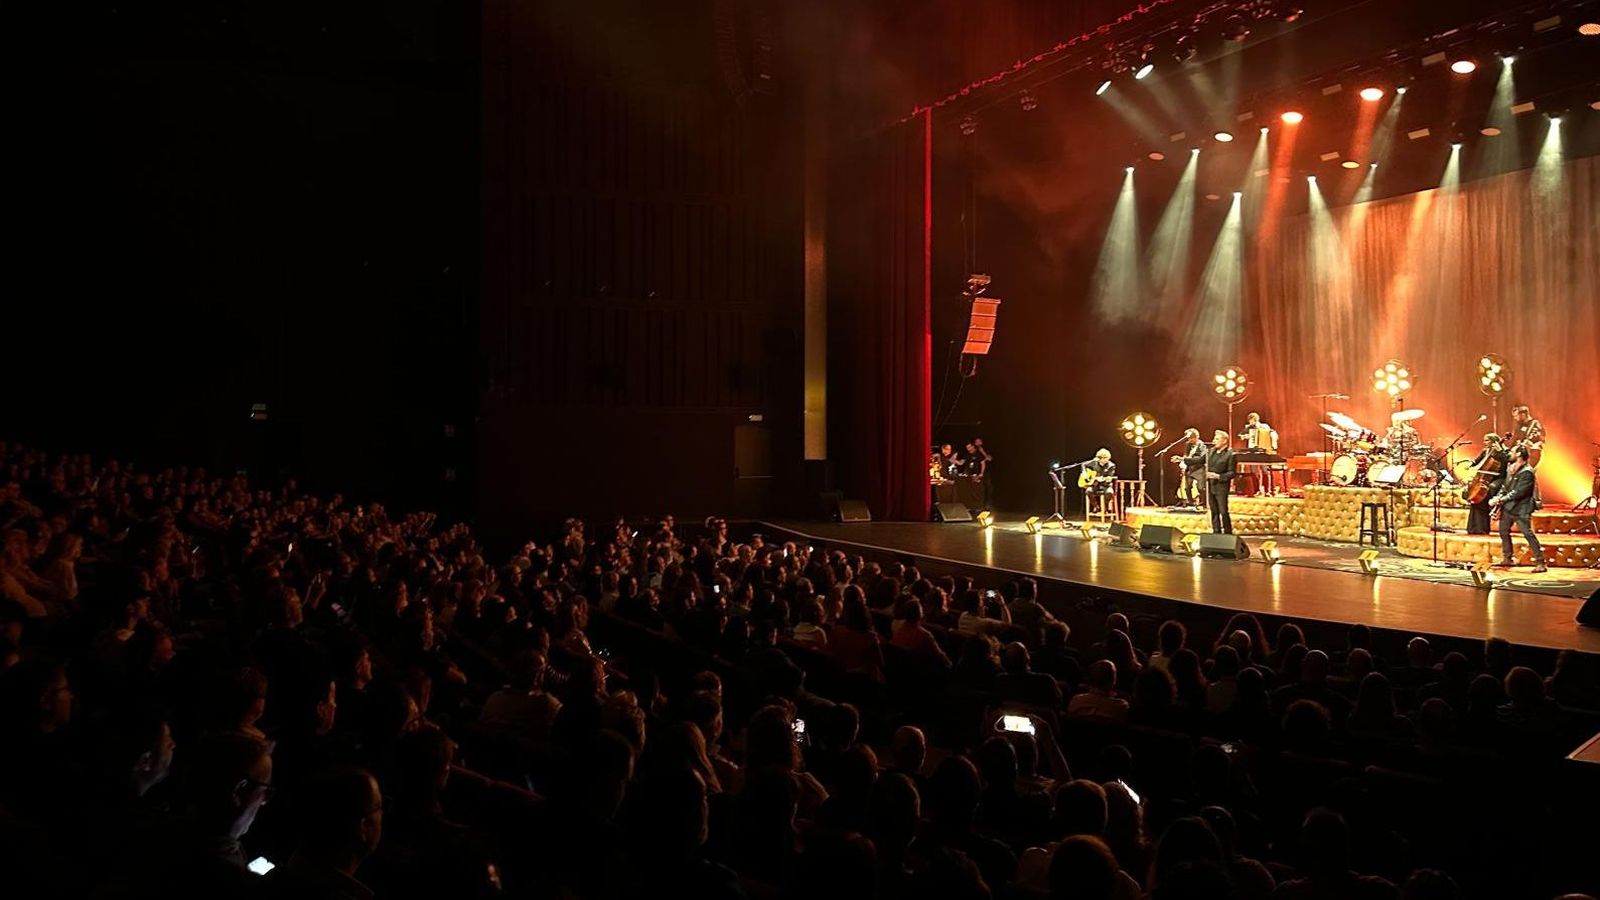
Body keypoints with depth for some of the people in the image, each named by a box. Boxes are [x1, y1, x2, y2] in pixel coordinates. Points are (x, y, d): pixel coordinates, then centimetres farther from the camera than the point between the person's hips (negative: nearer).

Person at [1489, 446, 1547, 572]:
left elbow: (1518, 493, -22)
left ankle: (1540, 563, -11)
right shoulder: (1511, 468, 10)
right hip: (1508, 506, 10)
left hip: (1521, 508, -10)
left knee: (1528, 534, -13)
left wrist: (1501, 499, -19)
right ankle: (1507, 559, 29)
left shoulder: (1527, 472, -18)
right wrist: (1498, 497, 0)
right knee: (1503, 531, 16)